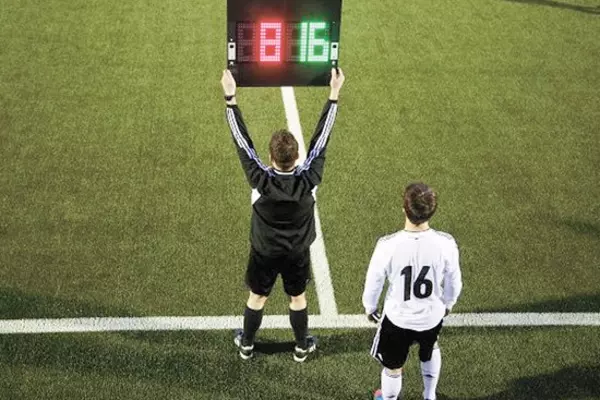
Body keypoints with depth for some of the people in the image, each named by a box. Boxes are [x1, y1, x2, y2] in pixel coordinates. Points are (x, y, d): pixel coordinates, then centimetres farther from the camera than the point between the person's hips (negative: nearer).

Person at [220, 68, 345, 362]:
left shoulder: (260, 181, -32)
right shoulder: (308, 180, -30)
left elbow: (242, 141, -27)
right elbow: (321, 139, -25)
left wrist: (230, 98, -23)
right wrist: (334, 95, -18)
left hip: (264, 252, 0)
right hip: (297, 253, 0)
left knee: (257, 297, 21)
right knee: (298, 298, 22)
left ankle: (247, 345, 41)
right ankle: (302, 346, 41)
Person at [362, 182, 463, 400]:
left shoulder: (388, 245, -29)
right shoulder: (446, 243, -24)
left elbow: (373, 282, -12)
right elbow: (454, 282, -6)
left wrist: (369, 307, 10)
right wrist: (448, 303, 17)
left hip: (398, 318, -2)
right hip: (432, 317, 2)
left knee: (393, 367, 26)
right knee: (430, 350, 37)